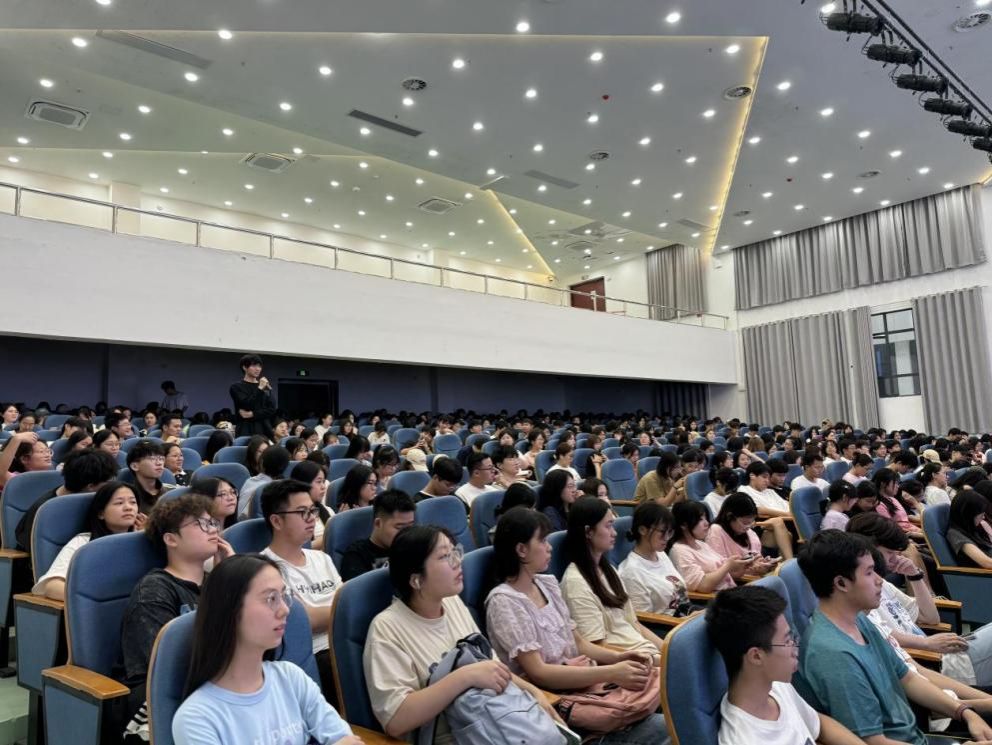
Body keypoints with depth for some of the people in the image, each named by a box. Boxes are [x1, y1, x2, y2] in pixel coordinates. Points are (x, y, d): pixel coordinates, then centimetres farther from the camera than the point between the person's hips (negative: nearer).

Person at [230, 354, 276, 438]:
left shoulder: (266, 387, 14)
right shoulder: (236, 387, 3)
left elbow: (272, 409, 5)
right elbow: (246, 405, -10)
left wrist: (252, 414, -8)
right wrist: (259, 389, -12)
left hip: (264, 430, 3)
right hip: (246, 431, -3)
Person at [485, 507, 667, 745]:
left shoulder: (547, 584, 9)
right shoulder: (504, 602, -14)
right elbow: (537, 672, -20)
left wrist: (618, 656, -6)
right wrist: (610, 673, -24)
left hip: (582, 685, 7)